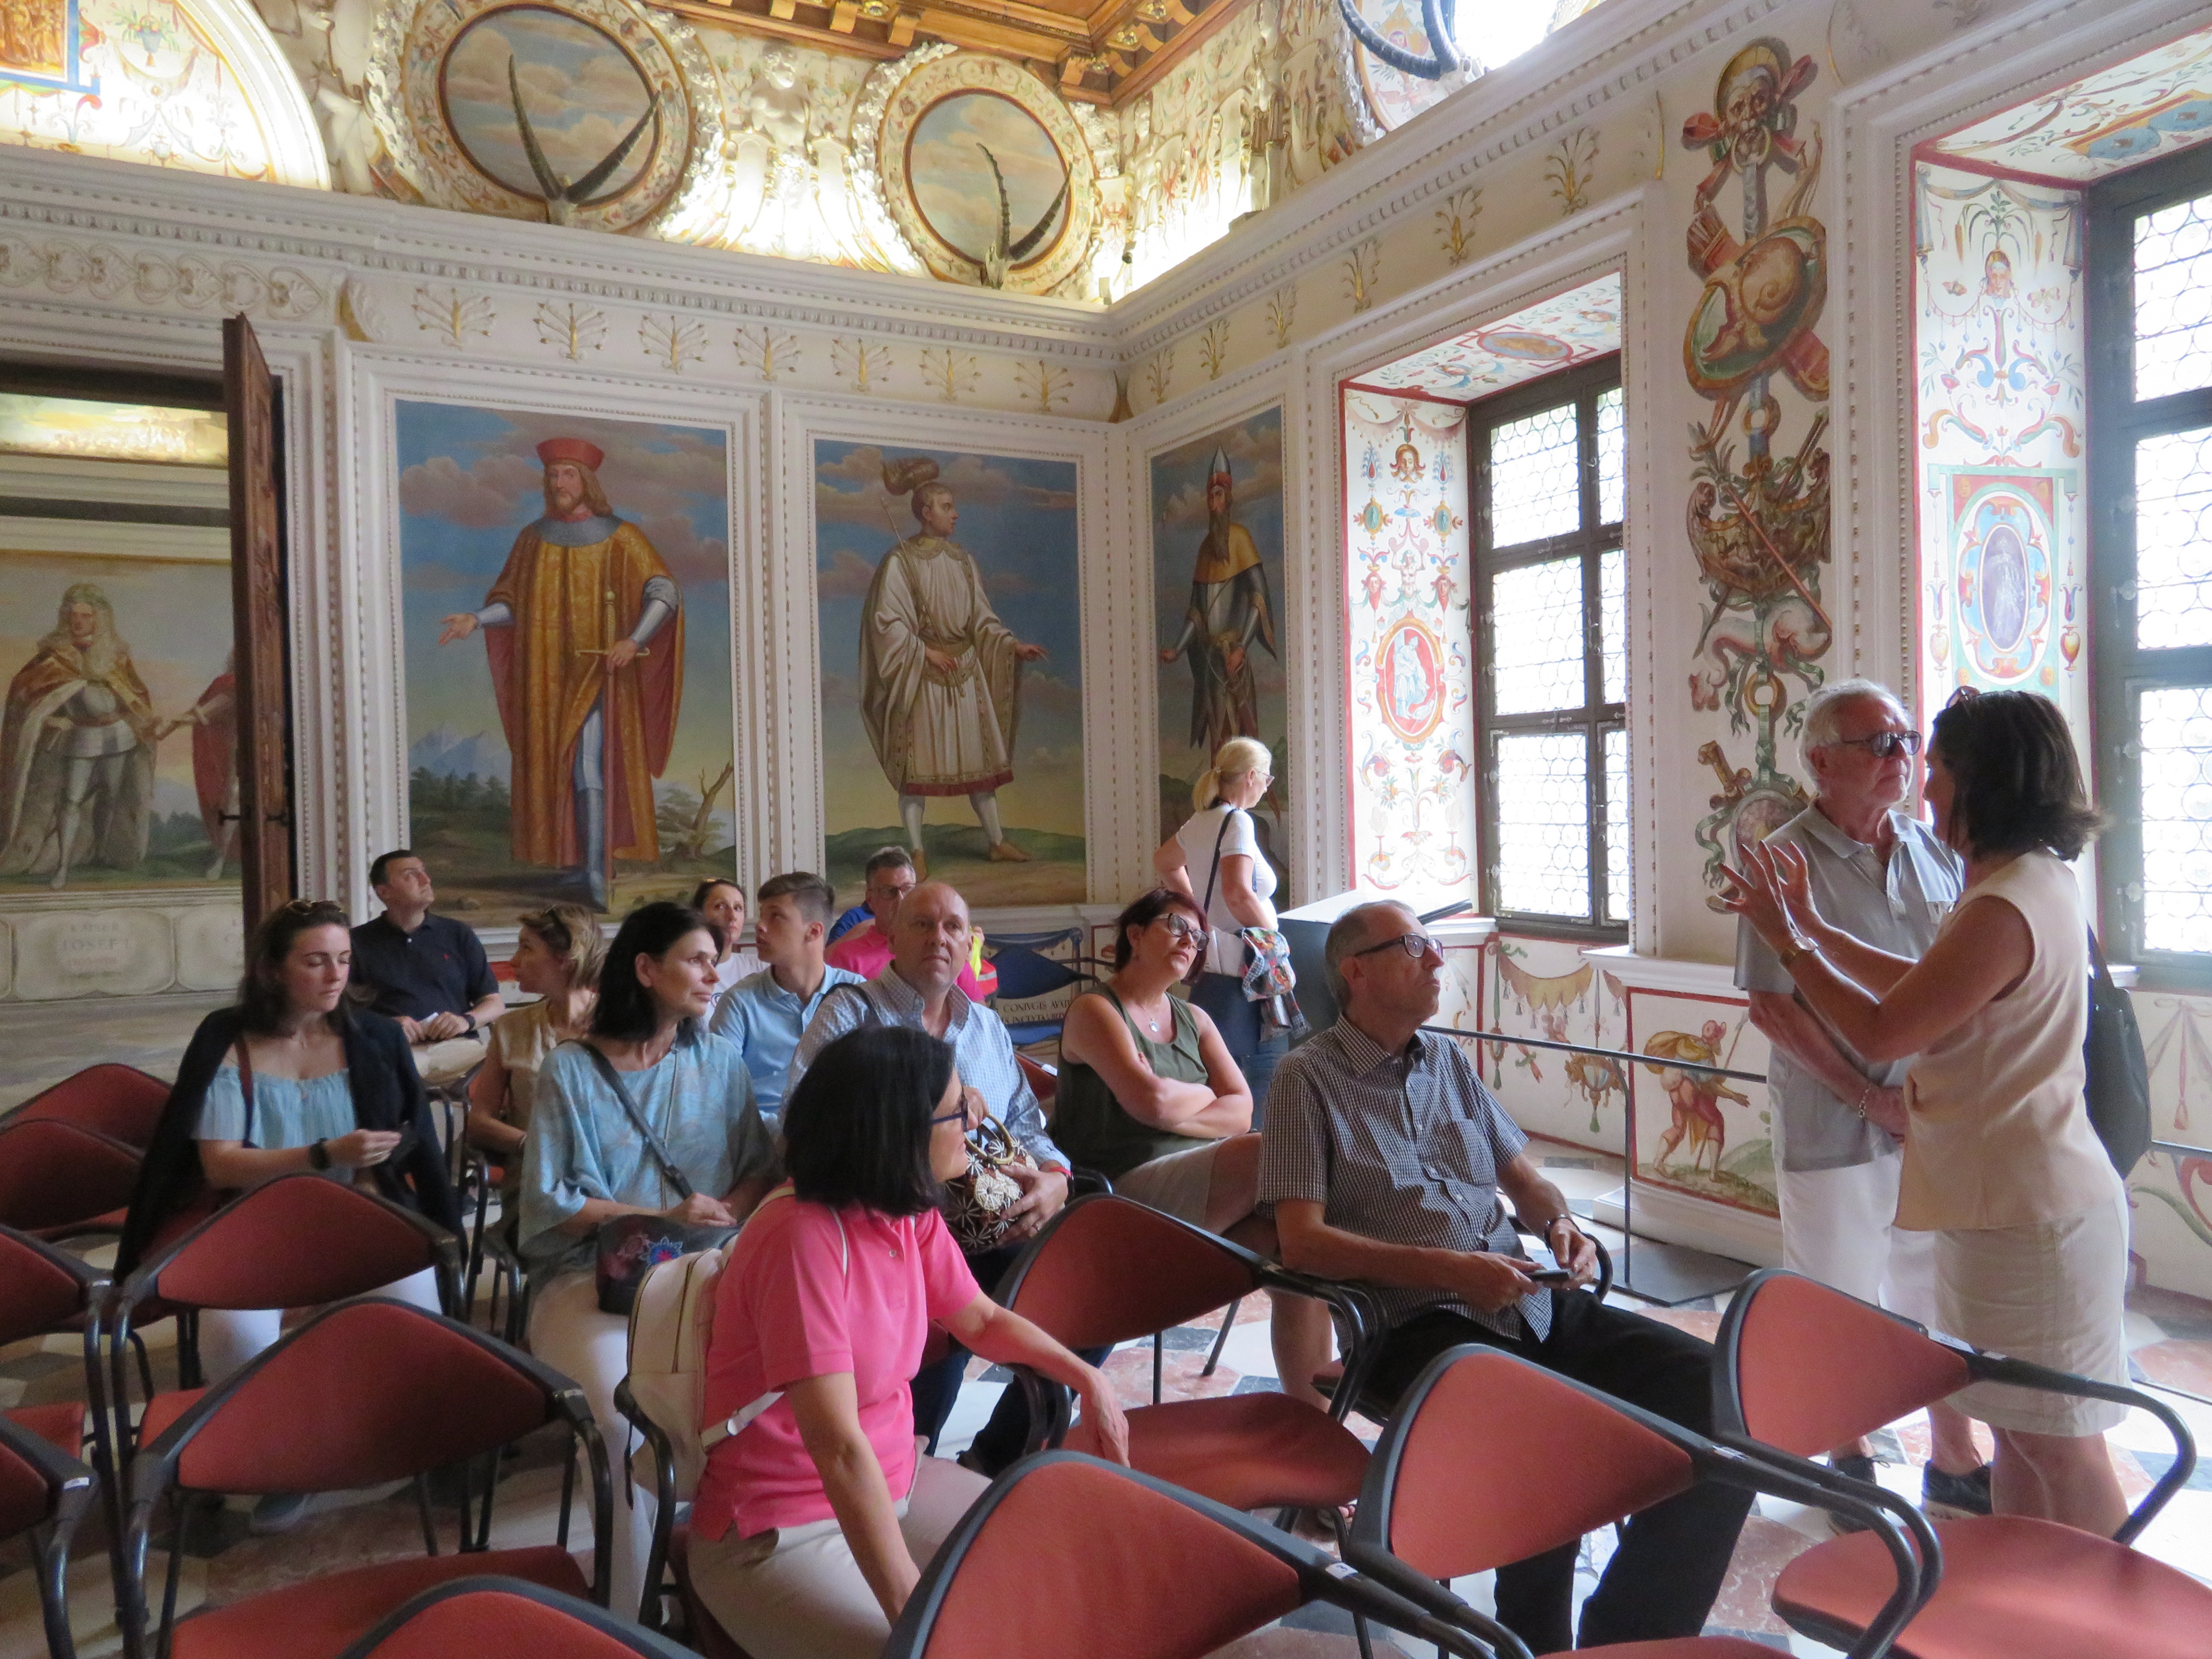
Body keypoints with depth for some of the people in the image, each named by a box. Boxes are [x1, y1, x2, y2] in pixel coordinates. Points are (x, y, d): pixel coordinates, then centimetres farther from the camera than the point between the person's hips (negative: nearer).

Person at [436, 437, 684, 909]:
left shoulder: (620, 538, 0)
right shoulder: (533, 539, 11)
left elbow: (663, 592, -10)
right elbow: (511, 602, 12)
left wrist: (634, 640, -24)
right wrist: (476, 619, -7)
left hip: (597, 671, -4)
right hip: (545, 673, 4)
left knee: (589, 766, -14)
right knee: (552, 767, 5)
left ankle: (594, 871, -15)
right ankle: (568, 857, 13)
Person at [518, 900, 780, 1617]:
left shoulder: (719, 1062, 13)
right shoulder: (570, 1069, 3)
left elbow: (761, 1167, 12)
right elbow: (552, 1203, -2)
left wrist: (721, 1214, -9)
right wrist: (665, 1218, -11)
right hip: (589, 1273, -2)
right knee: (627, 1406, -32)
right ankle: (631, 1605, -15)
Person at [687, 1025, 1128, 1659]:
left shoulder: (911, 1214, -4)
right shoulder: (801, 1239, -28)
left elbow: (982, 1320, 14)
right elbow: (839, 1447, -33)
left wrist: (1085, 1377, 1)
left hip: (895, 1483, 8)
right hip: (777, 1534, -7)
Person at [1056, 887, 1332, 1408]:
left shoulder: (1194, 1019, 19)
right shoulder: (1094, 1011, -1)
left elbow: (1242, 1112, 6)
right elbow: (1150, 1101, -16)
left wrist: (1173, 1107, -11)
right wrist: (1208, 1095, 3)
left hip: (1209, 1189, 6)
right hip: (1129, 1193, -6)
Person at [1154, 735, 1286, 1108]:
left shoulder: (1200, 821, 11)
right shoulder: (1237, 822, -14)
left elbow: (1164, 861, 31)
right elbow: (1238, 894, -27)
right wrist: (1272, 935, -14)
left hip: (1208, 972, 9)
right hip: (1240, 974, -9)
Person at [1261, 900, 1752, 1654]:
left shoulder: (1449, 1061, 19)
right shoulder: (1309, 1076, 0)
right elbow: (1302, 1241, -8)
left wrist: (1559, 1222, 2)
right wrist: (1449, 1269, -15)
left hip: (1530, 1305, 6)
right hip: (1419, 1323, -6)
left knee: (1715, 1393, -12)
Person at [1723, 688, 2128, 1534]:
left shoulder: (2004, 910, -24)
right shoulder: (2038, 880, 9)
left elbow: (1879, 1033, -21)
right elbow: (1924, 988, 16)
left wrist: (1787, 940, -11)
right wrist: (1813, 928, 16)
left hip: (2028, 1217, -11)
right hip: (2019, 1201, 11)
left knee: (2059, 1447, 4)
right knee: (2023, 1432, 21)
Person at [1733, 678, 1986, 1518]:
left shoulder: (1936, 851, 4)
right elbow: (1773, 1008, -13)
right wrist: (1873, 1099, -13)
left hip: (1937, 1121, 5)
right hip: (1836, 1127, -5)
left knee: (1944, 1296, 15)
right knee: (1841, 1311, 10)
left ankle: (1955, 1464, 32)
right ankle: (1848, 1462, 29)